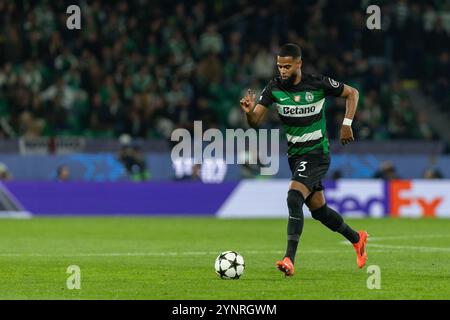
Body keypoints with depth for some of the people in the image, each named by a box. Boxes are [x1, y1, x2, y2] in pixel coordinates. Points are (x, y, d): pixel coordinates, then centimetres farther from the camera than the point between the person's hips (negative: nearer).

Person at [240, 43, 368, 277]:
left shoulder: (319, 84, -14)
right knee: (318, 209, 14)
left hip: (316, 154, -6)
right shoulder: (274, 88, -6)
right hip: (294, 155, 6)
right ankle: (357, 238, 39)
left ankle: (289, 259, -29)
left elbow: (352, 93, 2)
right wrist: (249, 112, -35)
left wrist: (347, 124, -8)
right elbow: (255, 122, -12)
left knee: (294, 198, -25)